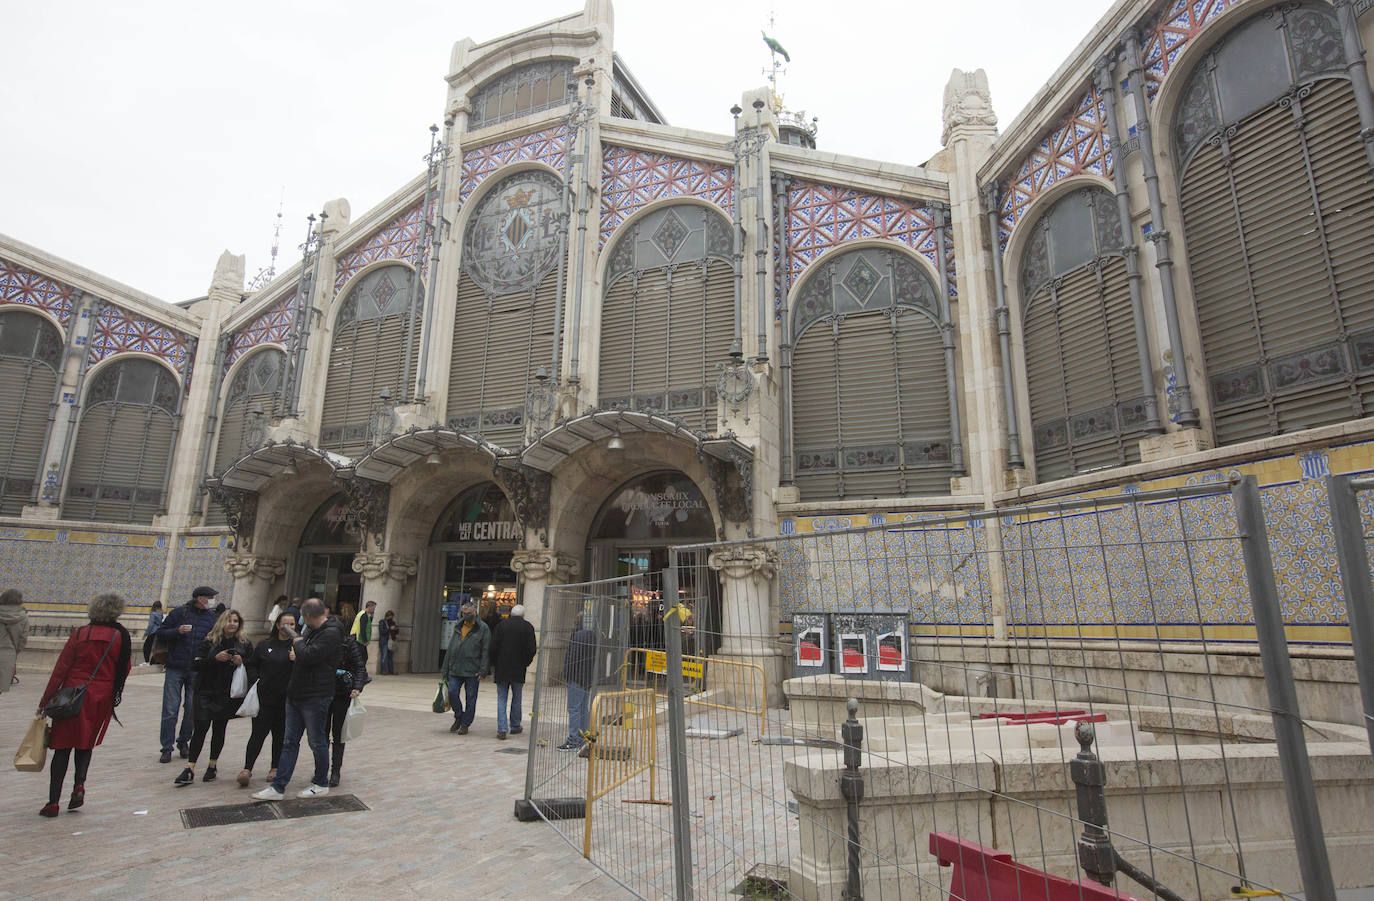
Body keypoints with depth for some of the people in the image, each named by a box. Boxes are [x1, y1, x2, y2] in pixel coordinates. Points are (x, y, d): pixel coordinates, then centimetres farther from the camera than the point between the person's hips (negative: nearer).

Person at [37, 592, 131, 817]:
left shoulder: (79, 634, -5)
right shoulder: (121, 636, -2)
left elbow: (60, 669, -4)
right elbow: (124, 670, 3)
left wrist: (45, 702, 1)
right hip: (102, 699, 1)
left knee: (62, 748, 7)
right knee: (85, 744, 19)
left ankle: (53, 801, 6)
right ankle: (79, 785, 0)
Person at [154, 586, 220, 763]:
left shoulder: (213, 618, 8)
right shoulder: (179, 613, 1)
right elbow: (160, 633, 3)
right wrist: (177, 631, -14)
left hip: (197, 671, 2)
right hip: (175, 669, -2)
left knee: (192, 709, 6)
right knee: (170, 710, 0)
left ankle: (183, 741, 25)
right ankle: (167, 748, 10)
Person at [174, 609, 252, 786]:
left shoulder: (245, 644, 5)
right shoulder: (209, 642, 2)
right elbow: (195, 664, -5)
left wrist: (241, 662, -12)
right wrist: (215, 659, -18)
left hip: (228, 695, 1)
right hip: (206, 692, -1)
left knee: (219, 728, 7)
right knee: (201, 728, -7)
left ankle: (213, 765, 22)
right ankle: (189, 769, 0)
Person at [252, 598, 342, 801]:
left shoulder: (331, 633, -18)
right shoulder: (316, 631, 14)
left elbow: (308, 656, -27)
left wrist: (298, 642, -11)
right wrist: (298, 652, 12)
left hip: (315, 697, -9)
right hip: (296, 695, 10)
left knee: (317, 742, 4)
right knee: (290, 742, 11)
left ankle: (321, 784, 19)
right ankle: (278, 788, 16)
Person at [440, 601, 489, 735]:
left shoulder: (483, 628, -3)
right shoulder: (458, 627, 13)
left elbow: (485, 651, -6)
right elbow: (450, 649, 15)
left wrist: (482, 670, -13)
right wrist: (445, 669, 12)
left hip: (472, 671, -4)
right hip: (455, 669, 4)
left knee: (470, 698, 3)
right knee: (452, 693, -3)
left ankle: (465, 724, 17)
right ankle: (458, 717, 21)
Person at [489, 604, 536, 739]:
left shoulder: (502, 625, -1)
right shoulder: (527, 627, -4)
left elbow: (493, 647, -1)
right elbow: (531, 649, -8)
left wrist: (493, 665, 9)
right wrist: (526, 662, 8)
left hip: (501, 669, 0)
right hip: (518, 670, 0)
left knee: (501, 699, 6)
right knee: (516, 698, 15)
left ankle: (502, 729, -2)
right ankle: (515, 726, 24)